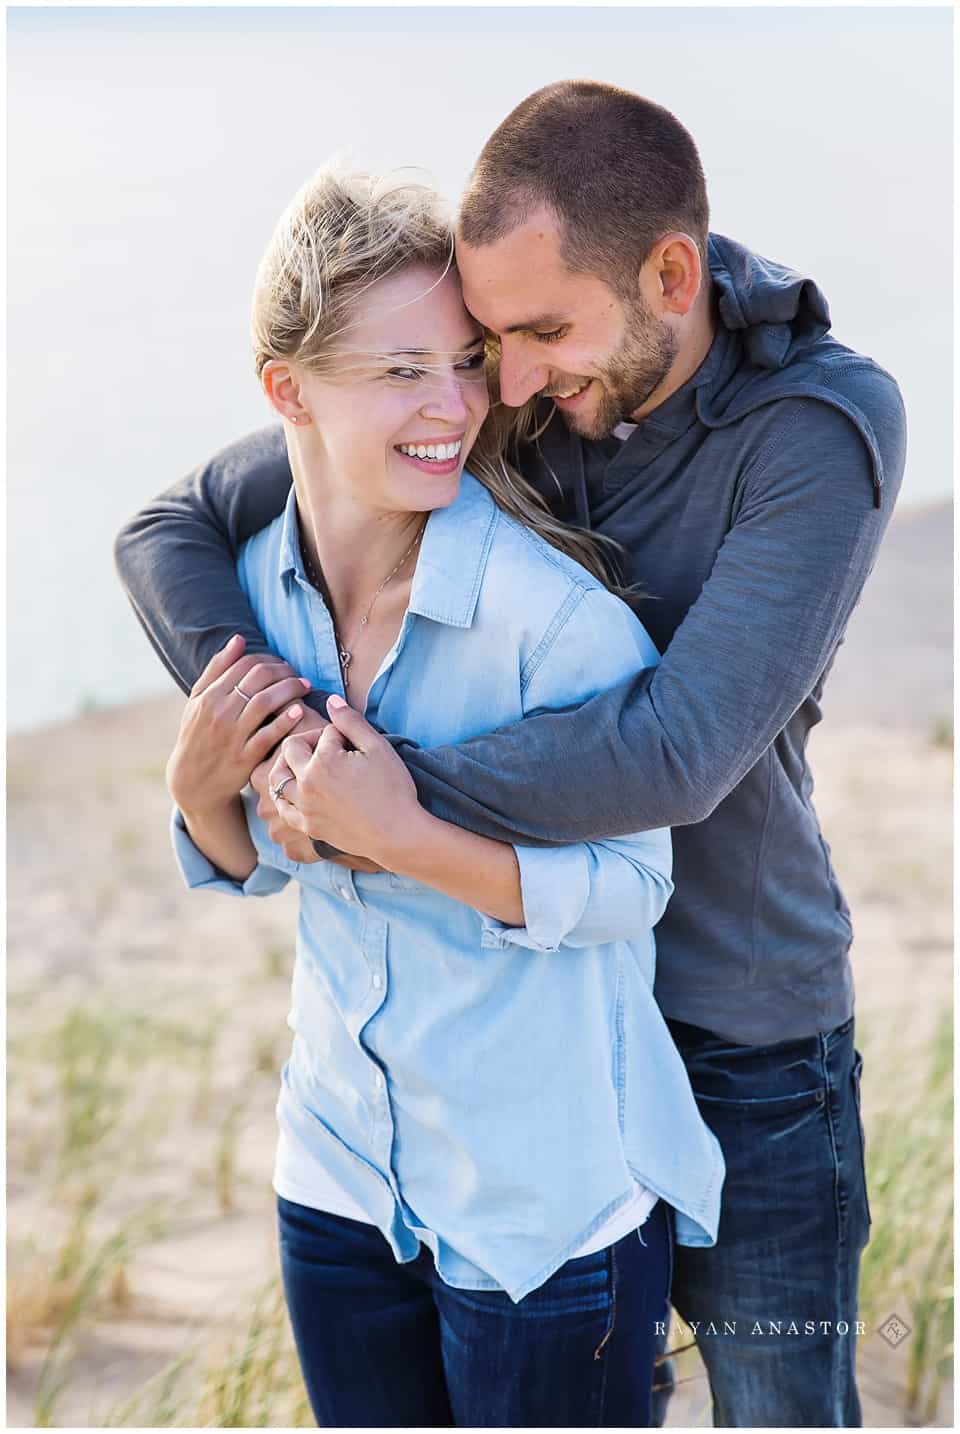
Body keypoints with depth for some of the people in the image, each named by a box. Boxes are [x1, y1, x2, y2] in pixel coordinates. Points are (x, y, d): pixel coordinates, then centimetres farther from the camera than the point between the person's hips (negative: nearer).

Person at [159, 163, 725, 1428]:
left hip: (552, 1201, -5)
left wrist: (406, 837, -27)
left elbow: (628, 888, -16)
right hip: (342, 1178, 6)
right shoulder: (256, 583, -4)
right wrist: (200, 788, -13)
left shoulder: (556, 614, -23)